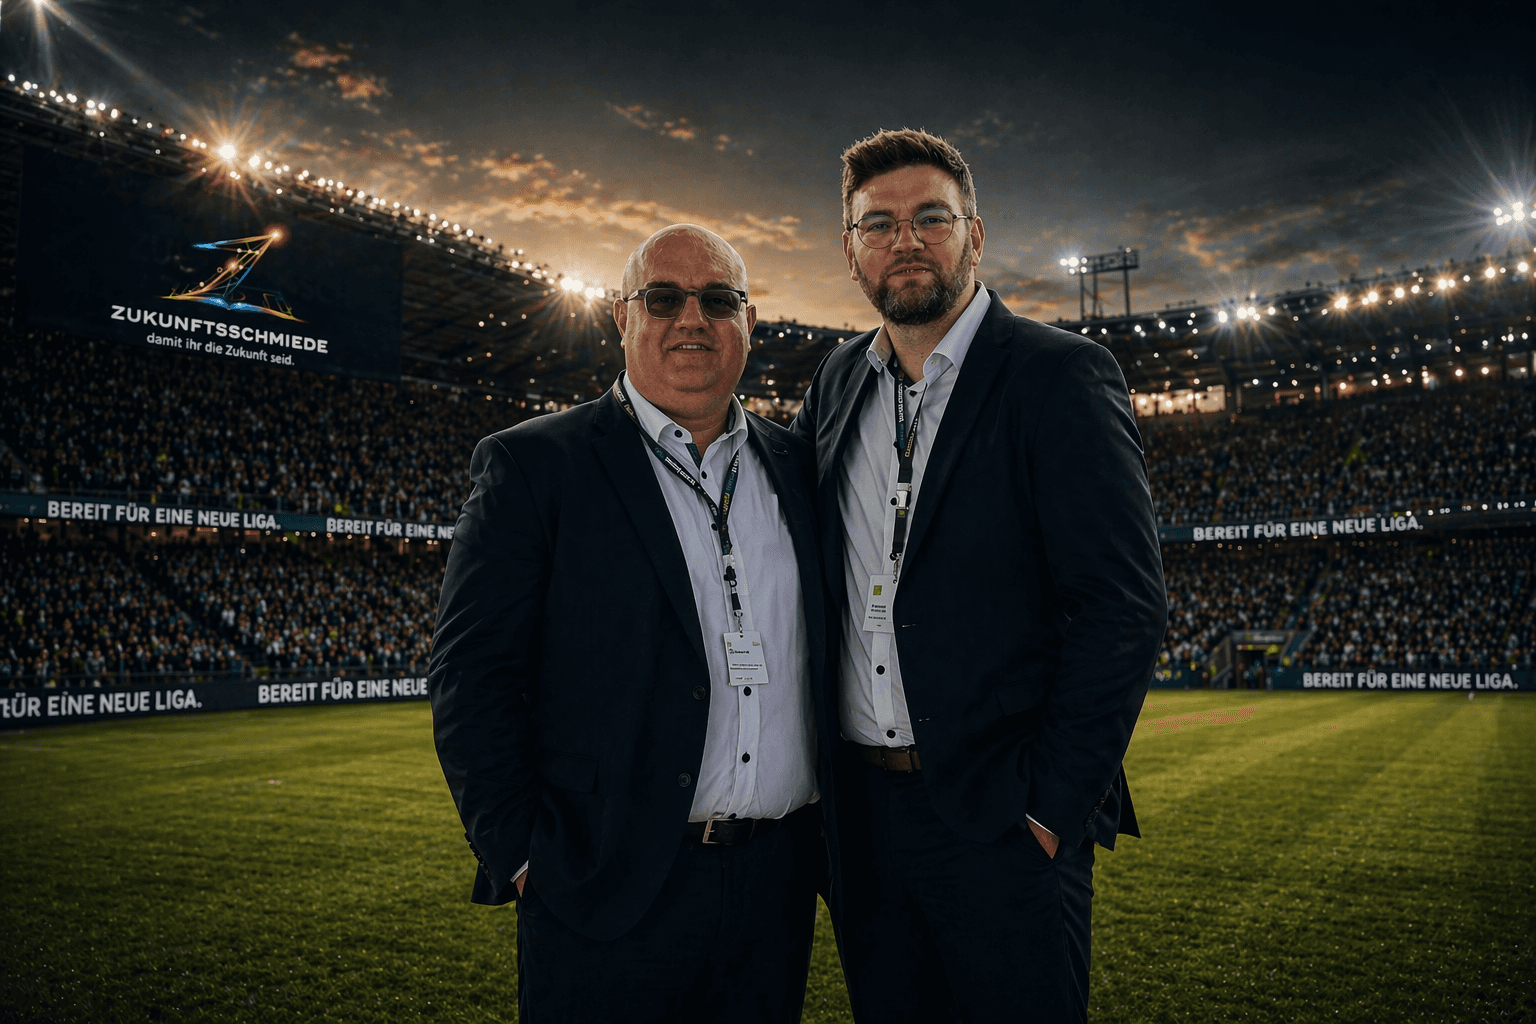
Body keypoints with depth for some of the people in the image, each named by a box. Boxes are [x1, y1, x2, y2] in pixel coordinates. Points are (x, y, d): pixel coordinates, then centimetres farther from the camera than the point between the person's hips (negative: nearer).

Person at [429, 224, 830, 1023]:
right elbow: (471, 677, -8)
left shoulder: (799, 469, 9)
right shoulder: (532, 466, -5)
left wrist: (836, 827, 8)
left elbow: (834, 654, 13)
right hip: (609, 893, -4)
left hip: (779, 887, 4)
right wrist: (522, 858, -11)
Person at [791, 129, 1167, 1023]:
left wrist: (1052, 808, -15)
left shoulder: (1062, 377, -9)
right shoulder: (837, 384, 9)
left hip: (1000, 816, -5)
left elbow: (1123, 607, -13)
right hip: (860, 811, 6)